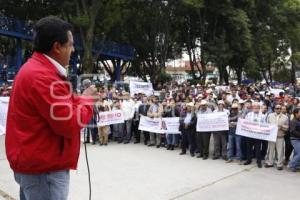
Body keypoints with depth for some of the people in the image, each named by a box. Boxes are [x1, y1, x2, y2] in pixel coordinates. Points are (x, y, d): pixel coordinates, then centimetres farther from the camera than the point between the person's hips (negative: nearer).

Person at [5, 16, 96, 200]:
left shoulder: (34, 68, 11)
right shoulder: (43, 77, -23)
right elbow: (70, 125, -23)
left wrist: (78, 100, 1)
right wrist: (87, 99, -8)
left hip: (34, 162, 11)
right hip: (44, 168, -11)